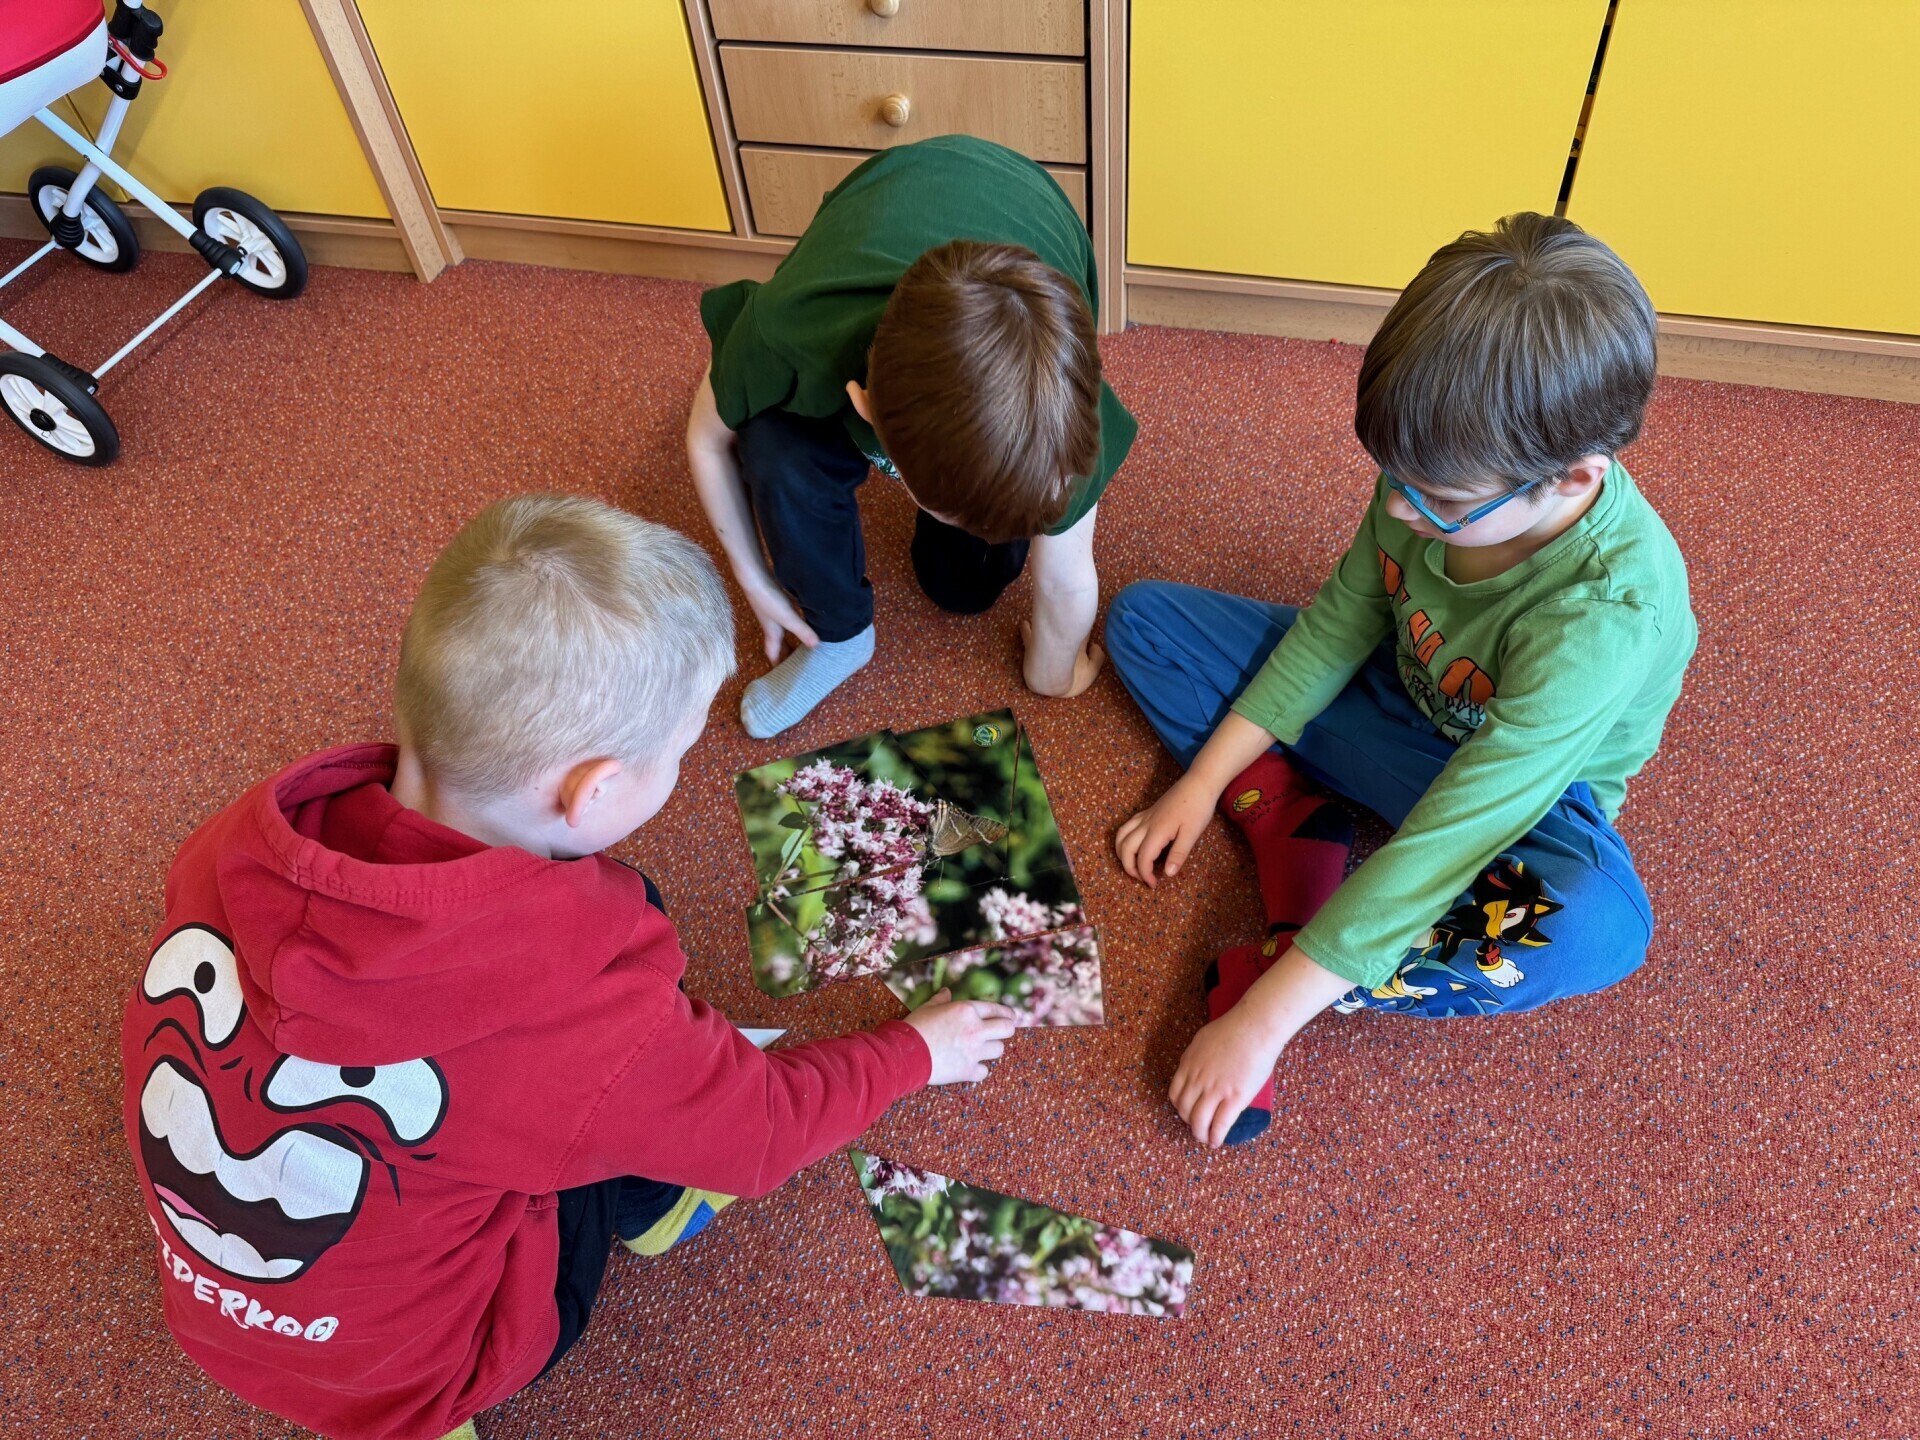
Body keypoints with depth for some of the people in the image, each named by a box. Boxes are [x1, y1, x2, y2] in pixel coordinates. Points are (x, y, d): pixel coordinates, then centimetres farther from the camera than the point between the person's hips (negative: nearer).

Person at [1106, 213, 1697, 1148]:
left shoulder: (1607, 616, -38)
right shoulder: (1446, 473, -23)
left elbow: (1443, 843, -39)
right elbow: (1340, 620, -8)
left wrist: (1266, 1018, -36)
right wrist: (1205, 780, -8)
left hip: (1520, 785, -5)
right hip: (1391, 693, 5)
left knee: (1599, 927, -40)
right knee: (1143, 617, -1)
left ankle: (1264, 973, -29)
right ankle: (1288, 822, -16)